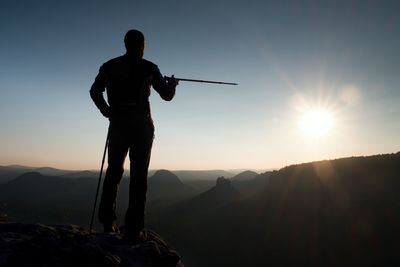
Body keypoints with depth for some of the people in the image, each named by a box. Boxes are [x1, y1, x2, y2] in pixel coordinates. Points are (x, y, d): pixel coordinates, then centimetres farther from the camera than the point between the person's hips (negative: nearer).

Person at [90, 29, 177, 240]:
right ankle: (133, 228, -1)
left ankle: (107, 220, 9)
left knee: (114, 171, 14)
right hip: (141, 126, -3)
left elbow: (94, 91, 15)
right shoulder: (148, 67, -1)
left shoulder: (109, 66, 9)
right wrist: (172, 84, 24)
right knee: (138, 175, 0)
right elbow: (167, 95, 4)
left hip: (117, 125, 3)